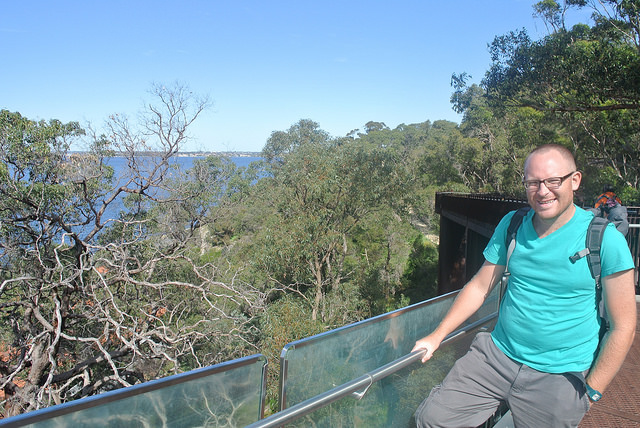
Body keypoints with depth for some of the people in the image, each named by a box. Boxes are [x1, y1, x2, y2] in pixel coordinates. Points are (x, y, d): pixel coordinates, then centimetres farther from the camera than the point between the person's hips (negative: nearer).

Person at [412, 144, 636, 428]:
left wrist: (591, 392, -7)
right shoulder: (511, 225, 1)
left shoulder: (604, 239, -11)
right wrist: (437, 336, 5)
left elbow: (623, 325, -7)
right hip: (496, 355, 3)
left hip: (560, 376, -3)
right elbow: (479, 287, 7)